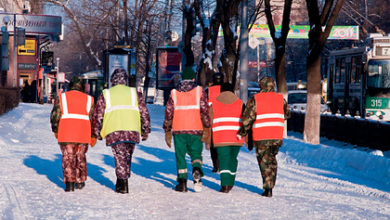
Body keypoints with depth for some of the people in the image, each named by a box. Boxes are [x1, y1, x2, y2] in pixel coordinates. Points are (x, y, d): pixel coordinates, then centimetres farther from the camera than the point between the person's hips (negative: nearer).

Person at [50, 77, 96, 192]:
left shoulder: (61, 97, 7)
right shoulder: (89, 99, 12)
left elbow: (55, 115, 2)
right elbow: (93, 118, 9)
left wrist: (55, 131, 15)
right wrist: (93, 136, 13)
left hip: (66, 135, -1)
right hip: (83, 135, 2)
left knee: (68, 158, 2)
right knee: (81, 157, 16)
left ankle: (69, 182, -8)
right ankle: (80, 181, 21)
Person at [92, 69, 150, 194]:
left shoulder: (105, 94, 12)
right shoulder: (135, 93, 14)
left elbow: (98, 115, 11)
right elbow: (144, 113, 12)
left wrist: (97, 133, 21)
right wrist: (145, 131, 19)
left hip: (113, 132, -1)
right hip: (132, 131, 1)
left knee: (119, 157, 2)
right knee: (127, 157, 16)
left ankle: (122, 184, -7)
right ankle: (123, 181, 21)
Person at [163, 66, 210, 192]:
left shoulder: (174, 93, 8)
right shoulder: (199, 91, 4)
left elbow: (168, 113, 7)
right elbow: (204, 111, -5)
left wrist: (167, 131, 13)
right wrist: (206, 129, -4)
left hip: (178, 130, 1)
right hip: (195, 130, -1)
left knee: (180, 155, 9)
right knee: (196, 153, 9)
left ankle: (182, 181, 1)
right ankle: (197, 169, -21)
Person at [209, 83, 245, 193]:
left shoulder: (214, 104, 8)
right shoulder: (240, 103, 10)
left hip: (220, 138, -1)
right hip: (236, 138, 2)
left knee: (223, 159, -2)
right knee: (233, 158, 16)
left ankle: (225, 185, -12)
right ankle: (230, 182, 23)